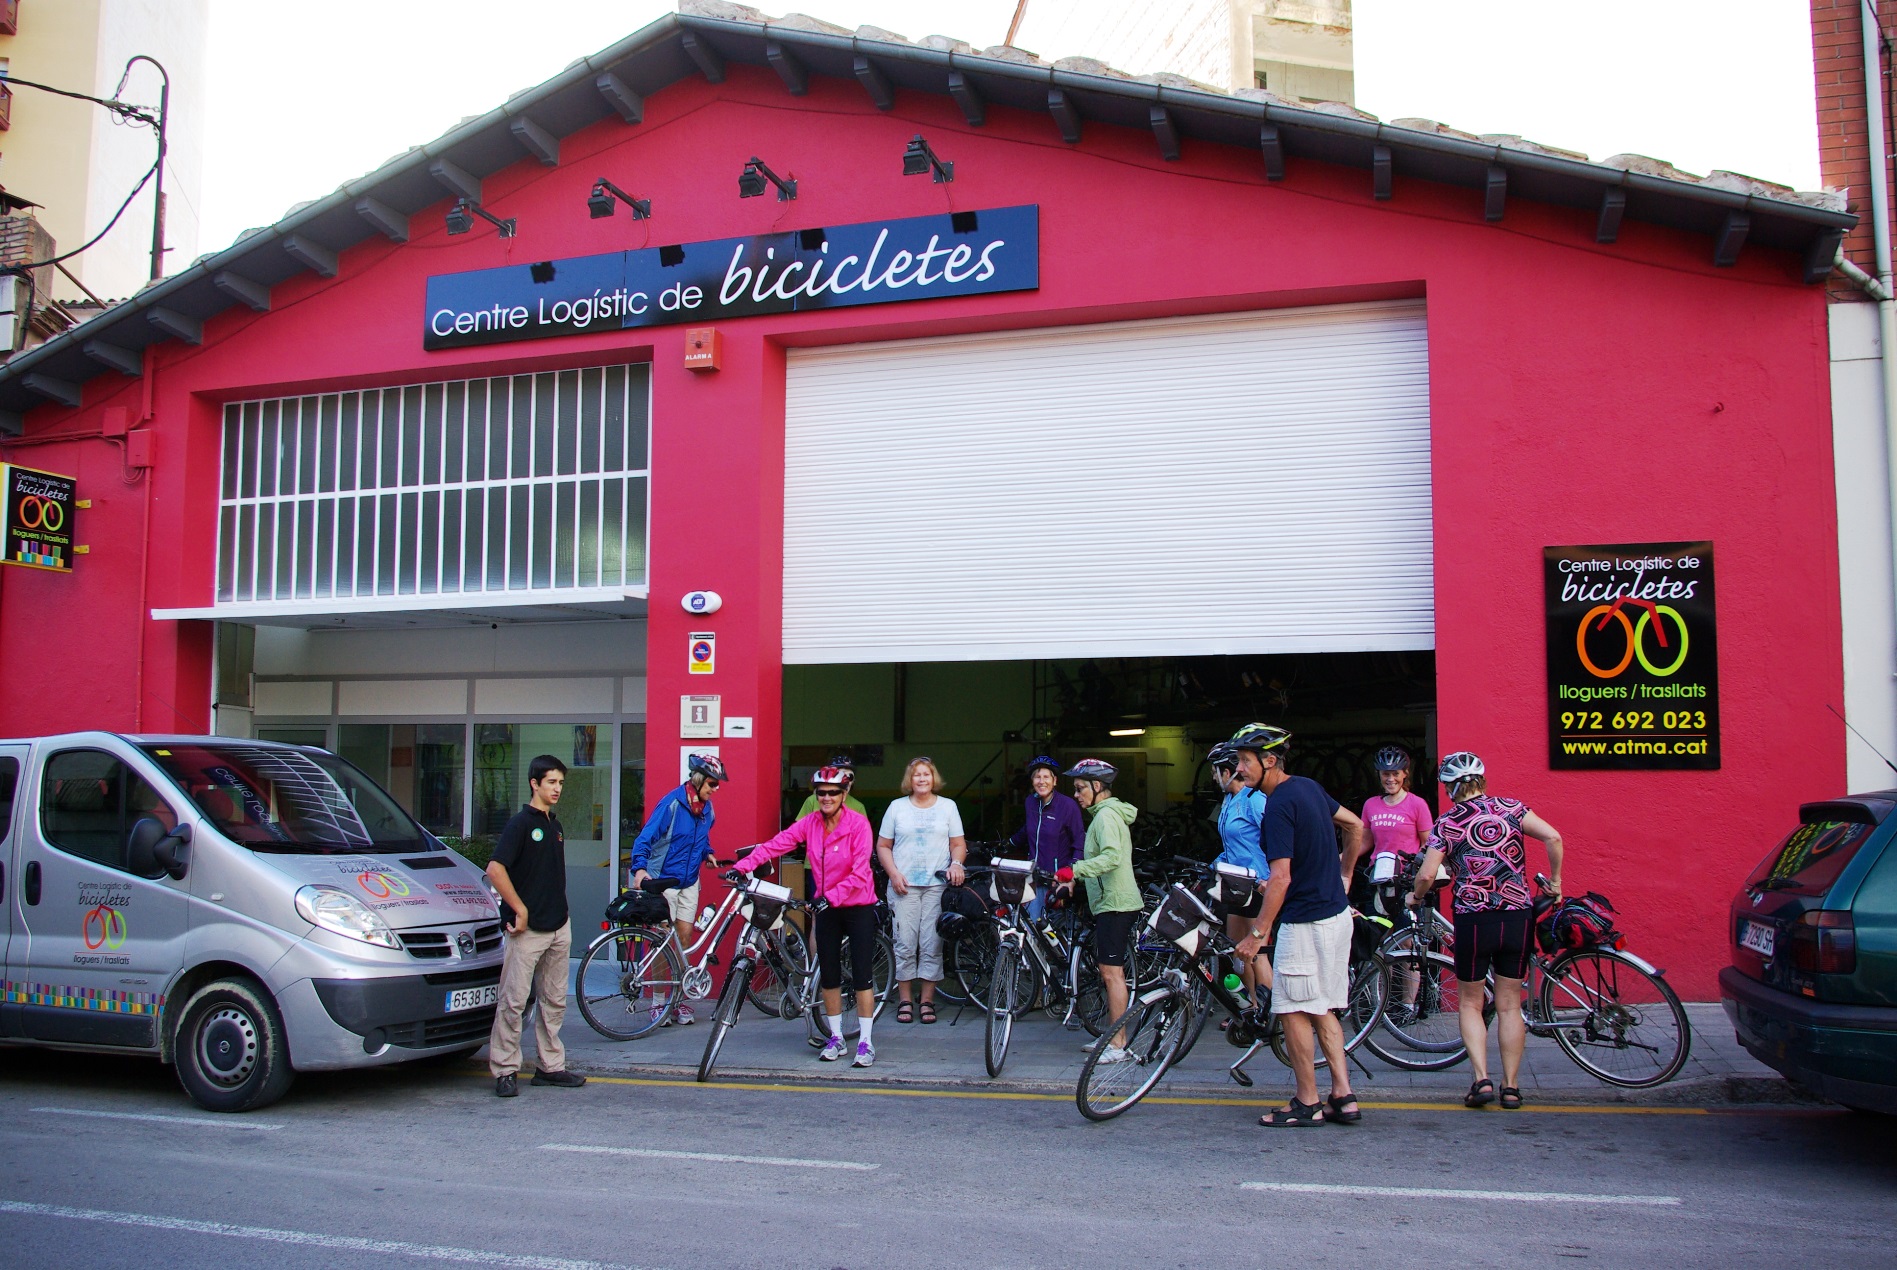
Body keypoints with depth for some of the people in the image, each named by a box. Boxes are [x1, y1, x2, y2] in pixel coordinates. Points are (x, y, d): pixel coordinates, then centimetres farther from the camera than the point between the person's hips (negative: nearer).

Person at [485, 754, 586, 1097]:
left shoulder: (555, 826, 14)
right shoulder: (521, 823, -9)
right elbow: (495, 869, -18)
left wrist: (560, 913, 13)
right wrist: (520, 910, -16)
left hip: (559, 927, 8)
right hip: (529, 928, -8)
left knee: (555, 1001, 11)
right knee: (514, 1000, -3)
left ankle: (550, 1066, 19)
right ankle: (505, 1070, 5)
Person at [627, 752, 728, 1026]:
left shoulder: (707, 809, 5)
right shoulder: (672, 803, -16)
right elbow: (645, 838, -19)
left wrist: (707, 853, 1)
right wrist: (639, 867, -34)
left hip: (689, 882, 6)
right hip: (663, 880, -6)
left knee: (684, 938, 6)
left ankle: (679, 999, 14)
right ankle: (658, 1002, 9)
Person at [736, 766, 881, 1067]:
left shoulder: (858, 823, -16)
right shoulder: (810, 823, -2)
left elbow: (859, 873, -21)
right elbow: (776, 844, -11)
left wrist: (831, 896, -29)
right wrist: (743, 866, -22)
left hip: (858, 906, -5)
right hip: (826, 906, 5)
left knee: (862, 974, -4)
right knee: (828, 975, 8)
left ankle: (865, 1042, 4)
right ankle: (836, 1038, 21)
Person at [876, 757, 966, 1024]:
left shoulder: (948, 806, 12)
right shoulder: (897, 807, 10)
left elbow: (958, 844, 11)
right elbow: (883, 846, 9)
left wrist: (956, 864, -9)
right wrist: (894, 873, -5)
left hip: (938, 884, 0)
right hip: (904, 885, 0)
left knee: (932, 944, -2)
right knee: (905, 943, -4)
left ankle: (927, 1000, 6)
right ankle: (904, 1000, 5)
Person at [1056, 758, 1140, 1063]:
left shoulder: (1106, 815, -14)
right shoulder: (1108, 813, 19)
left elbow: (1112, 857, -28)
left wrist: (1075, 870, -34)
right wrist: (1074, 878, 22)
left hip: (1114, 903, -11)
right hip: (1112, 900, 11)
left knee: (1111, 971, -10)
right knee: (1111, 971, 13)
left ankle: (1118, 1046, -8)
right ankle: (1114, 1036, 19)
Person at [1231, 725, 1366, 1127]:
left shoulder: (1279, 805, -19)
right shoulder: (1308, 786, 8)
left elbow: (1281, 877, -23)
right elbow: (1355, 826, 20)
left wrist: (1258, 932, -19)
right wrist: (1344, 876, 27)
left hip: (1305, 921, -9)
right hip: (1336, 914, 9)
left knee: (1294, 1010, 1)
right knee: (1322, 1009, 15)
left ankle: (1307, 1103, 9)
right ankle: (1343, 1097, 16)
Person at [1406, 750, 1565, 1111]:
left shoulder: (1447, 823, -1)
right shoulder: (1510, 808, 4)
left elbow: (1427, 875, -6)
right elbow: (1553, 837, -8)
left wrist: (1415, 897, 15)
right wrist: (1554, 881, 4)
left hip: (1473, 920, -2)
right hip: (1518, 917, 2)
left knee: (1470, 1003, 12)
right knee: (1510, 1005, 12)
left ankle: (1481, 1079, -1)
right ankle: (1511, 1087, 13)